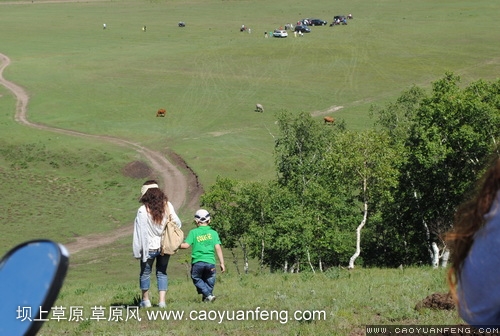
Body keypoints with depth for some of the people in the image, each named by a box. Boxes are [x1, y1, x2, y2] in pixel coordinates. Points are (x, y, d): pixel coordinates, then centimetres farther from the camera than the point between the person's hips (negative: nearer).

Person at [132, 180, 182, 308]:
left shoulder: (143, 210, -17)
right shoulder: (167, 206, -8)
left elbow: (139, 232, -12)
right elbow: (178, 223, 0)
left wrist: (137, 251, -5)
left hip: (150, 246, -3)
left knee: (145, 272, 16)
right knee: (162, 273, 15)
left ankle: (146, 300, 25)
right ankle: (162, 300, 7)